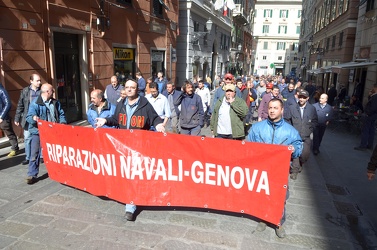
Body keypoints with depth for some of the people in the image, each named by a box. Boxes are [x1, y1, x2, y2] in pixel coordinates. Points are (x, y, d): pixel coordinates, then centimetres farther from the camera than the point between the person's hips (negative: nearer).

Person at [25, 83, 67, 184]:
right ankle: (32, 175, 2)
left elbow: (61, 114, 12)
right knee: (35, 153, -6)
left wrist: (62, 122, -7)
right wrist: (33, 117, -41)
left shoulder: (55, 103, 7)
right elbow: (29, 117, -18)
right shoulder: (35, 103, -12)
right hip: (38, 132, -5)